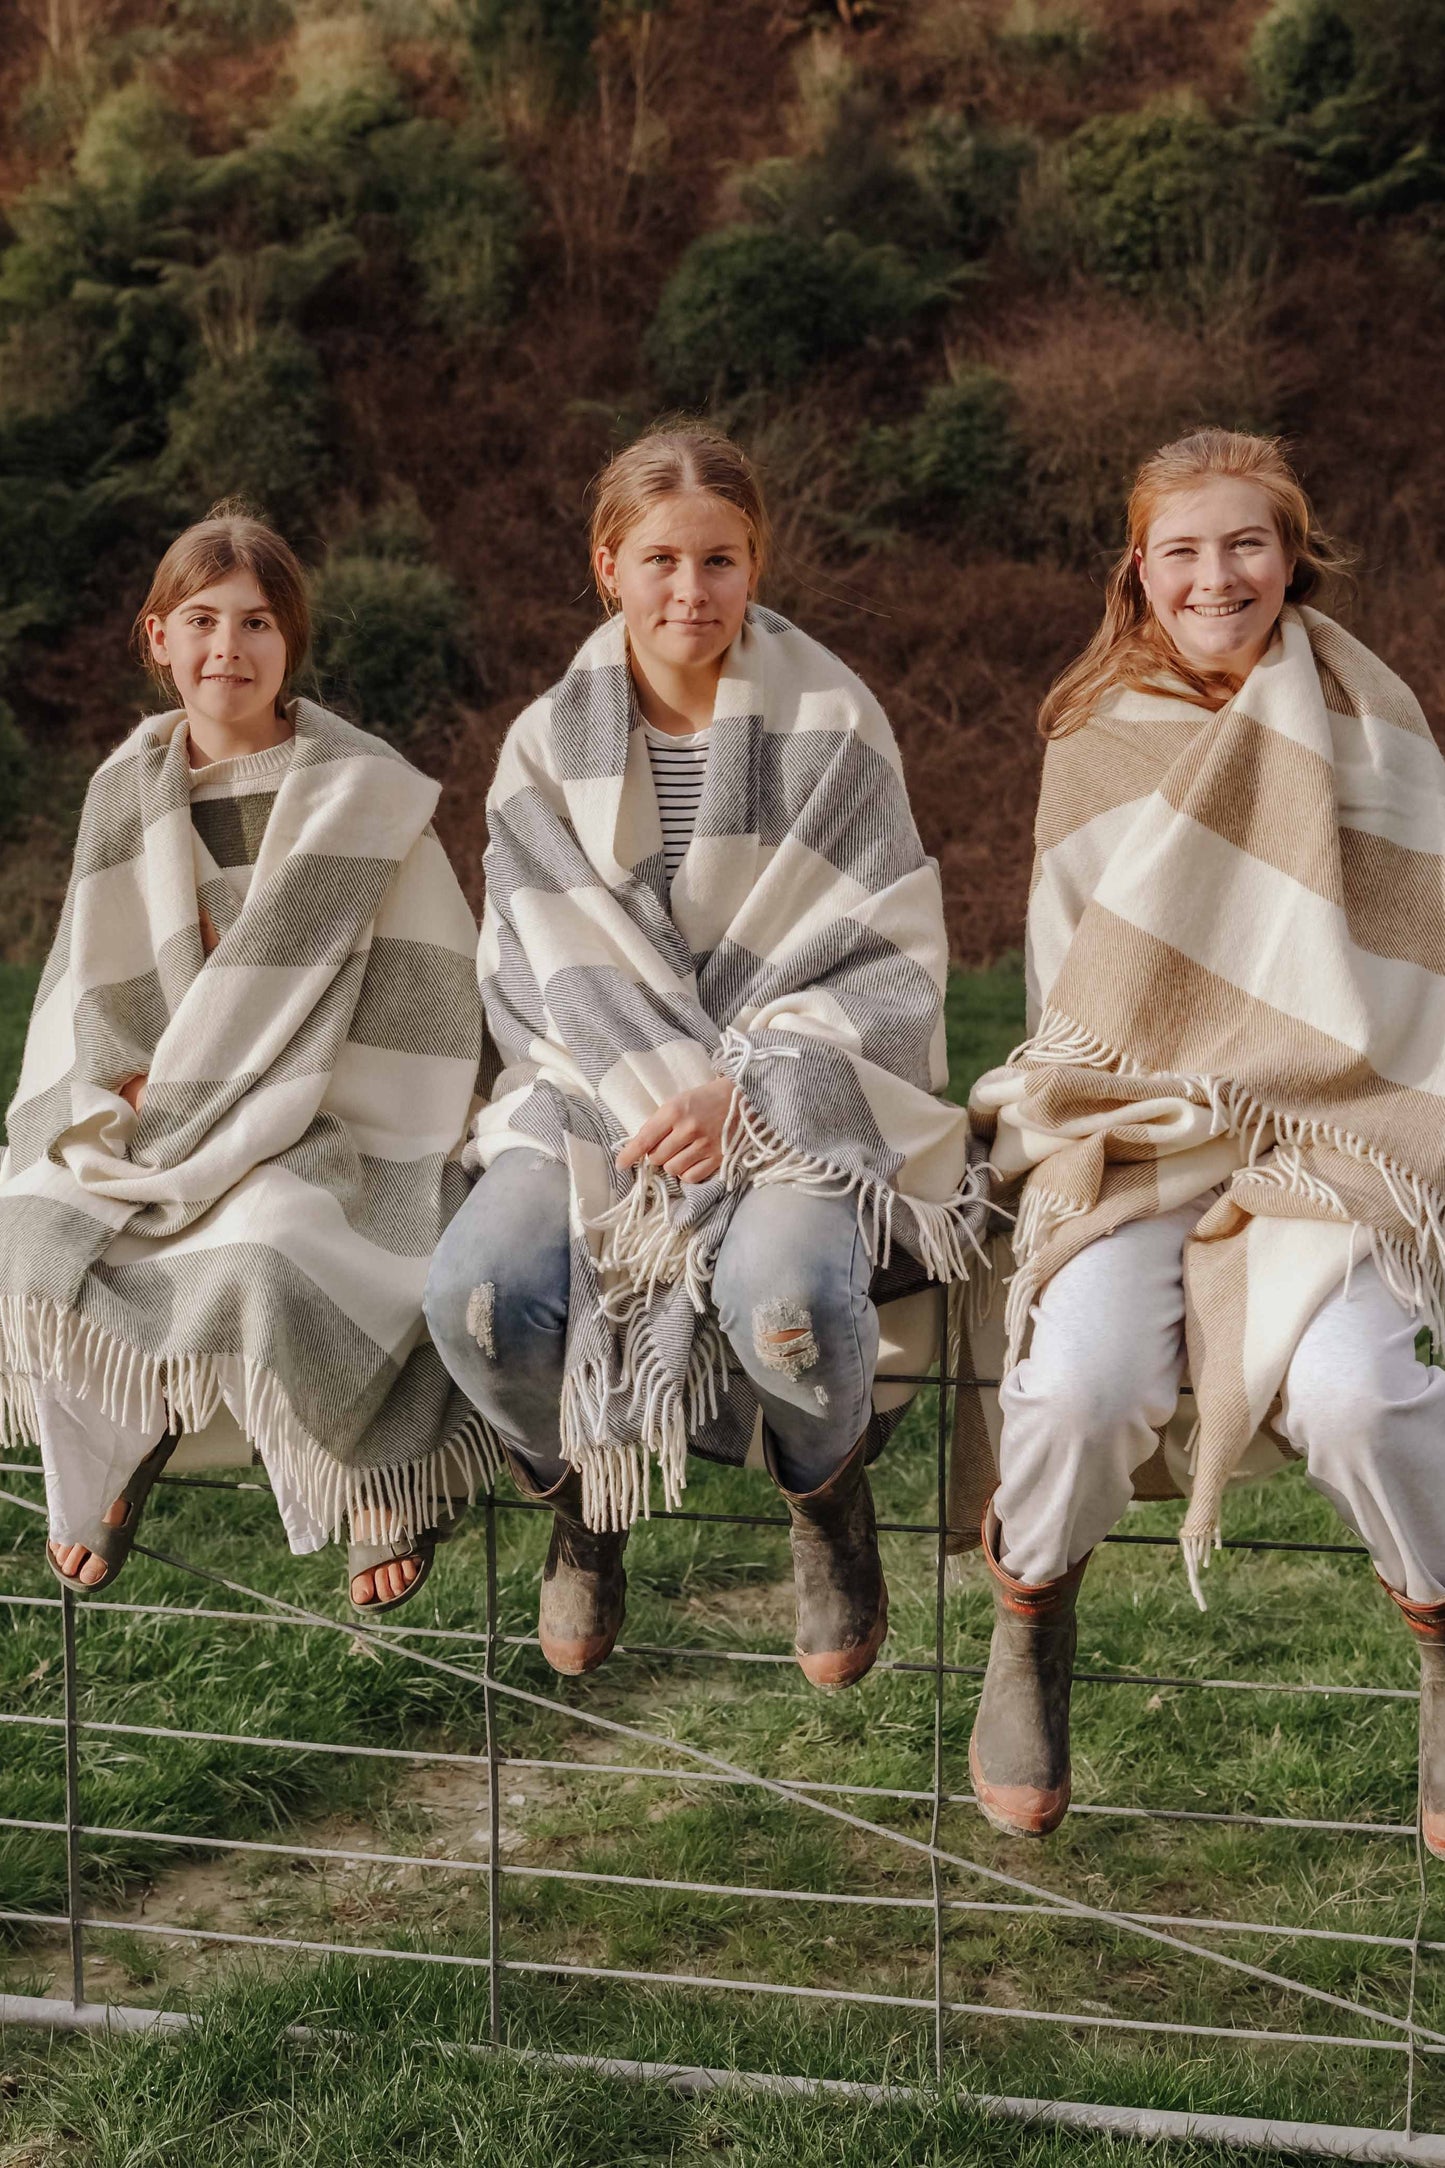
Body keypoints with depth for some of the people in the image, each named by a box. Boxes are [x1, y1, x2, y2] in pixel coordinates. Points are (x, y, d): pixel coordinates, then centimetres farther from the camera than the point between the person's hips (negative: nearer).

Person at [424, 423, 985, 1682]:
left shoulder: (829, 725, 1)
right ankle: (579, 1487, 9)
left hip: (797, 1088, -2)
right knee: (478, 1295, -26)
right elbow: (552, 968, 2)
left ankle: (827, 1491, 3)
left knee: (786, 1296, -34)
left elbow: (896, 959, -4)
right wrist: (664, 1089, -17)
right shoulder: (550, 744, 8)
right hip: (596, 1091, 2)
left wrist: (741, 1087, -18)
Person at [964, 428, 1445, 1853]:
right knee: (1083, 1381, -27)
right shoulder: (1096, 737, 9)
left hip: (1326, 1134, -1)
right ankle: (1029, 1628, 5)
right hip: (1128, 1126, 1)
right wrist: (1134, 1099, 0)